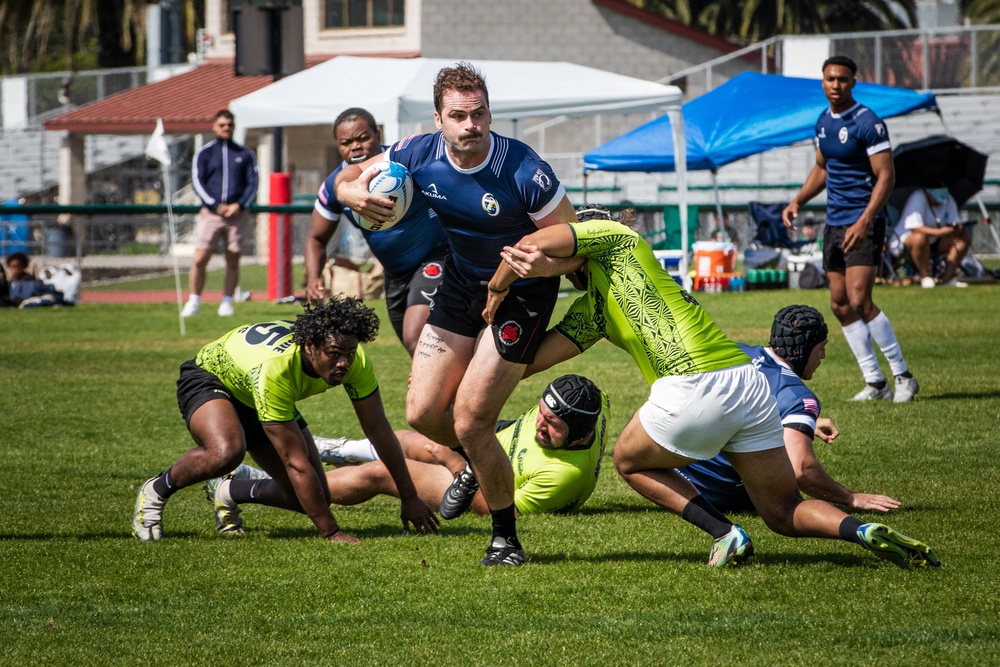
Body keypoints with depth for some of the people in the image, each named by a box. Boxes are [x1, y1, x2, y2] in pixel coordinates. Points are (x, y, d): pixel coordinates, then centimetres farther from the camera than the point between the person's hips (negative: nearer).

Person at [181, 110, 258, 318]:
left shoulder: (245, 154, 12)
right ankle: (193, 302, -2)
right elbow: (197, 182, 2)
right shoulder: (204, 153, 8)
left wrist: (240, 205, -9)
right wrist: (216, 206, -11)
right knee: (200, 259, -9)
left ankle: (227, 303, 7)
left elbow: (252, 183, 8)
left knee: (233, 260, 1)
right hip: (211, 212, -1)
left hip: (238, 213, 1)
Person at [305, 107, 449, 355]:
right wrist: (313, 279, -14)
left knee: (415, 339, -25)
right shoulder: (335, 186, -8)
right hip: (395, 273, 7)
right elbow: (316, 238, 6)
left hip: (435, 258, -7)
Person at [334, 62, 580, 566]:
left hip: (521, 294, -6)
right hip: (461, 283, 6)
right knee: (423, 412, 3)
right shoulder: (420, 155, -14)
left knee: (469, 421, -11)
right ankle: (480, 466, 35)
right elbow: (347, 180, 1)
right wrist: (356, 195, -23)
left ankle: (505, 538, 8)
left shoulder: (523, 171, -27)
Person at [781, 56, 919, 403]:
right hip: (834, 222, 8)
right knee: (840, 305, 5)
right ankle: (875, 382, 12)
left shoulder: (868, 123, -13)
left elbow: (886, 176, -16)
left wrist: (864, 221, -25)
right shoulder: (824, 121, 11)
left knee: (859, 301, -16)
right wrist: (797, 202, 12)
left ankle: (903, 376, -4)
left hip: (863, 223, -8)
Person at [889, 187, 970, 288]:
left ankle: (948, 277, -9)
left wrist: (957, 228, -26)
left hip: (933, 242, 7)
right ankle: (926, 277, -24)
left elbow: (956, 223, 0)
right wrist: (939, 232, -42)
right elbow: (914, 227, -32)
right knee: (920, 238, -42)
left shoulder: (947, 199, -2)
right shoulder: (918, 198, -24)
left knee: (964, 239, -9)